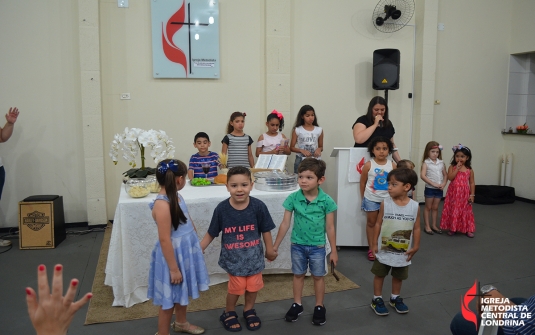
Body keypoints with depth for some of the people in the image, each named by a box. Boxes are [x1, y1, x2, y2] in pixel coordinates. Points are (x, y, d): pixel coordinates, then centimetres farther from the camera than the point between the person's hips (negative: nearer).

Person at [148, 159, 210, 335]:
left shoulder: (176, 196, 0)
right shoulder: (162, 204, -27)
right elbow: (164, 240, -25)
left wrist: (196, 243, 22)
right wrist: (173, 268, -19)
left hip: (185, 251, 9)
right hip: (173, 254, -9)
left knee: (183, 292, 26)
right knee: (169, 298, 9)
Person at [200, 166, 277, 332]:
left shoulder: (258, 206, -17)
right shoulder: (221, 209, -17)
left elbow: (266, 230, -4)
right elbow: (211, 233, -4)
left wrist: (270, 250, 5)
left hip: (254, 256, 2)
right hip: (233, 257, -1)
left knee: (253, 286, 16)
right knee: (236, 288, 4)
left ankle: (249, 311, 45)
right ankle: (228, 313, 34)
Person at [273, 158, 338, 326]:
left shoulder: (326, 201, -16)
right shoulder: (293, 198, -13)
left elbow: (330, 227, -7)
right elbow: (285, 223, -5)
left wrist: (334, 251, -1)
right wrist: (275, 246, -1)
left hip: (317, 246, -1)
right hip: (297, 245, 1)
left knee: (318, 276, 15)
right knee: (298, 275, 18)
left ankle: (319, 307, 33)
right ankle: (297, 305, 35)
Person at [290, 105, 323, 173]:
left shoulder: (319, 130, 5)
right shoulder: (297, 130, 1)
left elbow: (321, 146, 14)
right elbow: (292, 147, 2)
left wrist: (319, 149, -9)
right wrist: (302, 150, -15)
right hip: (301, 160, -1)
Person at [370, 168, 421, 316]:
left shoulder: (415, 206, -12)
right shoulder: (385, 204, -14)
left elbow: (416, 228, -4)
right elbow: (378, 224, -7)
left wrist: (415, 247, -3)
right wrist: (375, 244, -6)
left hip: (403, 252, 1)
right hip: (384, 250, -1)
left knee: (398, 276, 20)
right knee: (379, 275, 13)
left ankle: (395, 298, 41)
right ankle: (377, 299, 30)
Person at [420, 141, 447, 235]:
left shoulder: (441, 163, 6)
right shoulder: (426, 163, -8)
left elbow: (445, 175, 10)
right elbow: (422, 176, -18)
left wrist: (444, 184, -8)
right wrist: (433, 184, -21)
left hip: (439, 189, 4)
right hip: (430, 188, -4)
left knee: (435, 207, 13)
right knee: (428, 207, 6)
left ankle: (434, 225, 23)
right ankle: (427, 227, 12)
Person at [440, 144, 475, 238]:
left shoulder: (469, 170, 2)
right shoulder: (452, 167, -1)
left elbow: (472, 183, 3)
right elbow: (450, 177, -17)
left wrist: (472, 195, -3)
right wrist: (457, 168, -17)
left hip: (464, 194, 1)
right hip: (453, 193, -1)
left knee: (465, 211, 7)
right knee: (453, 211, 5)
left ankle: (468, 229, 17)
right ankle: (452, 228, 17)